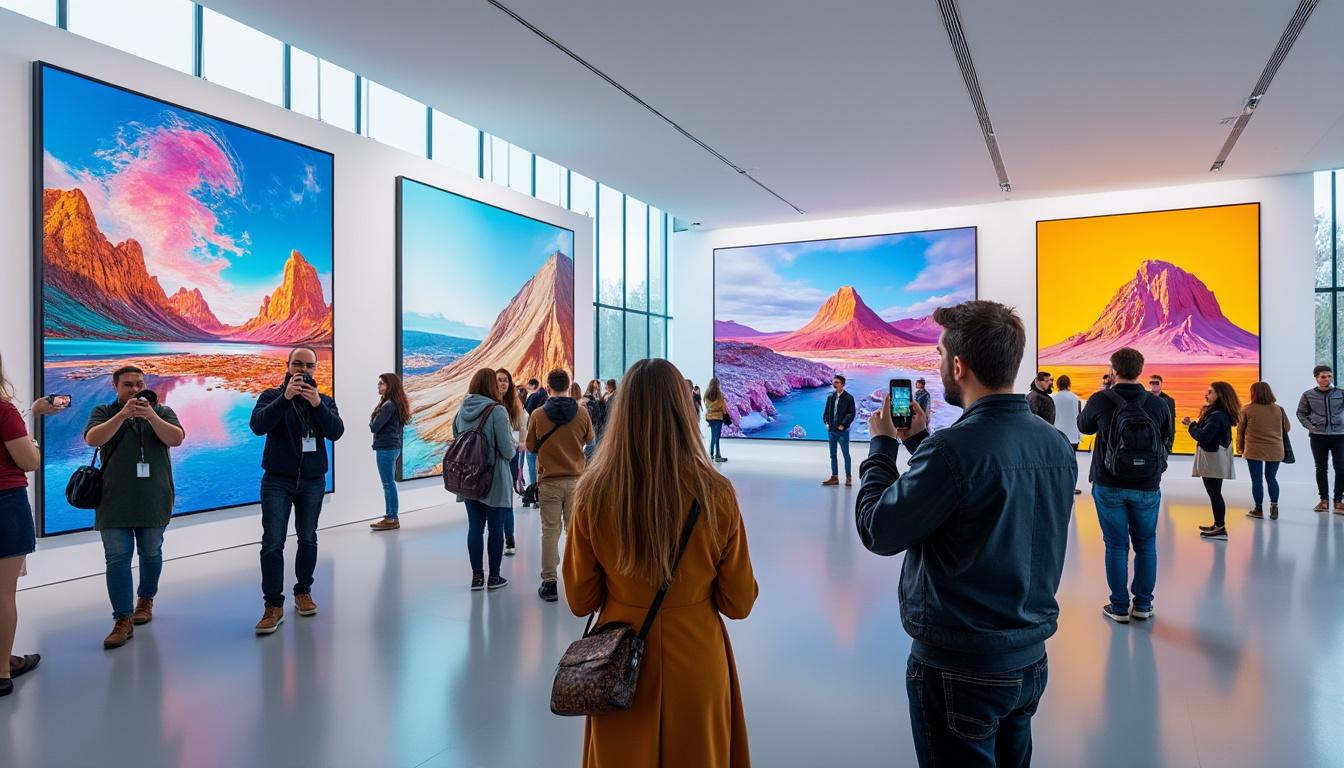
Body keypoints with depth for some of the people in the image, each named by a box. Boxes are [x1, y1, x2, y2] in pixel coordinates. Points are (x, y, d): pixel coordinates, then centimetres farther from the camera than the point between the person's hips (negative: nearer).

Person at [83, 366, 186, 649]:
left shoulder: (162, 411, 6)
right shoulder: (104, 412, 6)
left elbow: (176, 439, -9)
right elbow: (93, 439, -11)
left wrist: (151, 416, -22)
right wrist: (123, 414, -22)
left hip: (153, 501, 0)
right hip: (114, 501, 0)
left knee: (151, 553, 11)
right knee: (117, 558, -3)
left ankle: (146, 600, 31)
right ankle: (123, 620, 0)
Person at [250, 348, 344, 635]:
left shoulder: (324, 401, 5)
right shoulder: (272, 396, 0)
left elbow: (336, 432, -11)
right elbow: (258, 426, -18)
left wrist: (317, 403, -26)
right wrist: (285, 397, -28)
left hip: (313, 481, 2)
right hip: (277, 480, -2)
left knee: (308, 539, 11)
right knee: (272, 543, -6)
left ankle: (303, 592, 26)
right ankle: (273, 605, 1)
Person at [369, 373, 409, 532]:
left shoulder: (388, 405, -17)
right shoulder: (395, 404, 12)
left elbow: (374, 427, -17)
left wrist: (371, 421, 2)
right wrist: (375, 422, 1)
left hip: (386, 448, -10)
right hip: (392, 447, 10)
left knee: (388, 484, -4)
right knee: (389, 483, 14)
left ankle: (392, 519, 2)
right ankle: (390, 516, 21)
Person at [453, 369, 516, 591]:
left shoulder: (462, 410, 2)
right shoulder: (497, 411, -16)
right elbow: (507, 450, -17)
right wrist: (515, 447, 4)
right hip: (495, 480, -5)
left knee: (474, 526, 10)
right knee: (495, 527, 7)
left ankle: (477, 576, 17)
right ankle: (494, 577, 16)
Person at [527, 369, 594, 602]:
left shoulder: (538, 414, -7)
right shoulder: (581, 413, -5)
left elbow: (531, 447, 3)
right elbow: (589, 439, 11)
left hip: (549, 480, -1)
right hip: (576, 479, 1)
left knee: (550, 531, 5)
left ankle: (549, 583, 9)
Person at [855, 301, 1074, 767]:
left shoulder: (954, 448, -26)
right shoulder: (1056, 443, -2)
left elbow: (878, 532, -17)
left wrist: (882, 445, -5)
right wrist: (920, 441, 12)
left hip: (959, 670, -7)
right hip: (1031, 660, 7)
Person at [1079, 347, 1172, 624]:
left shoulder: (1100, 400, -9)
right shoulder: (1157, 404, -4)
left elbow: (1084, 426, 10)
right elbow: (1166, 441, 7)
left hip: (1109, 486, -2)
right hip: (1147, 487, 2)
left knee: (1116, 545, 6)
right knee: (1146, 544, 15)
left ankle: (1119, 607, 11)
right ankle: (1143, 605, 21)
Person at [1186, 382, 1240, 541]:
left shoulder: (1217, 415, -21)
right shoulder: (1219, 413, 11)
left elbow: (1203, 436, -24)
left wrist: (1191, 425, -10)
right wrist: (1193, 424, 0)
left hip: (1213, 458, -10)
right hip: (1213, 457, 10)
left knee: (1214, 493, -5)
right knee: (1214, 492, 17)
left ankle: (1221, 529, 0)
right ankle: (1218, 525, 25)